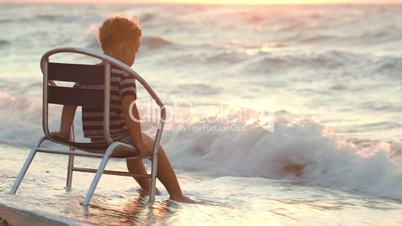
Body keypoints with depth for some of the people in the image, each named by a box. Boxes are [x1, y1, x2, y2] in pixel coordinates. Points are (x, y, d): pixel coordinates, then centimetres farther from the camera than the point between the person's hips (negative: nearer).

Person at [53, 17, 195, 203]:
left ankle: (147, 187, 51)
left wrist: (64, 131, 9)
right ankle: (176, 195, 22)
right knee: (156, 149, 17)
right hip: (118, 137, -7)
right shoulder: (125, 75, -16)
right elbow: (129, 108, -26)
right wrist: (139, 141, -20)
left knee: (133, 146, 35)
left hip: (94, 139, 7)